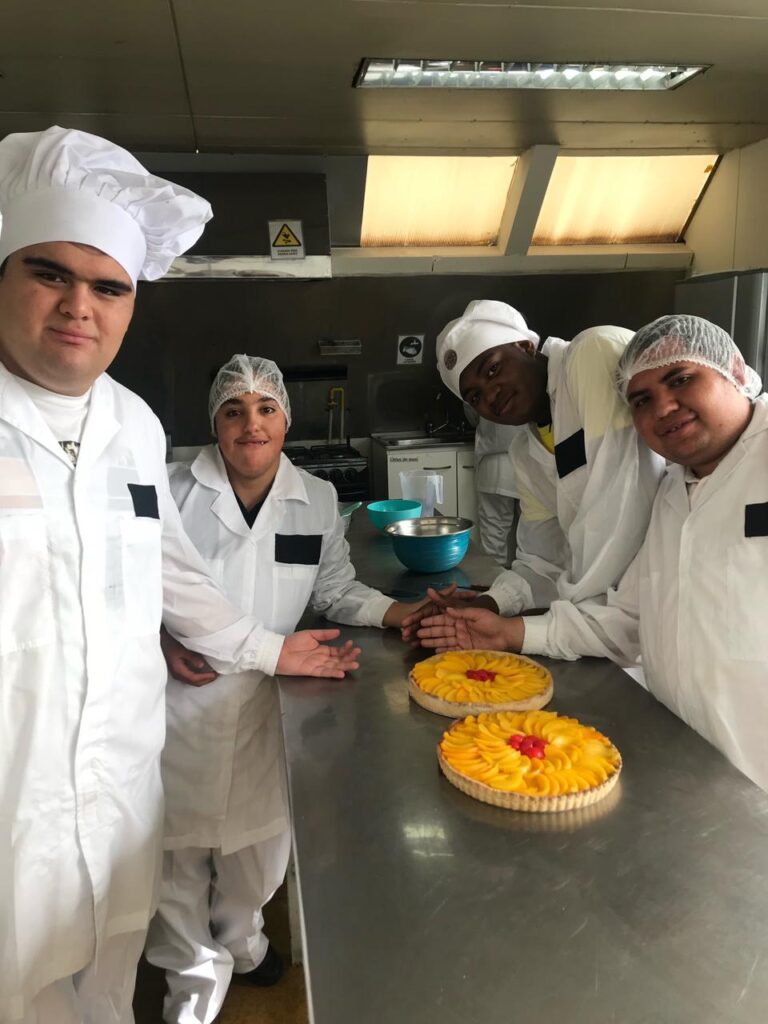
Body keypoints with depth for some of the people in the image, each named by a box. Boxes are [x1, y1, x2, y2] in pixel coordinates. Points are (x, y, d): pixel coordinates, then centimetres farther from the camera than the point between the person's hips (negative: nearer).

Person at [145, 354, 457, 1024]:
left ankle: (239, 936, 48)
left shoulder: (318, 499, 2)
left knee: (260, 828, 14)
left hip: (265, 700, 2)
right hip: (180, 694, -2)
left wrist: (402, 612, -5)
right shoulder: (175, 489, -6)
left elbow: (335, 591, 9)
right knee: (178, 839, 7)